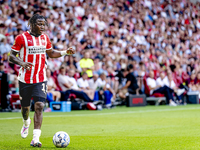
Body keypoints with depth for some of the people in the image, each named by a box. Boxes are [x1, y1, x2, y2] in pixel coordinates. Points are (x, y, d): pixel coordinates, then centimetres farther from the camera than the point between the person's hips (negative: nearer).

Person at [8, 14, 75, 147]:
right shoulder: (21, 38, -6)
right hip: (25, 79, -2)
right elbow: (12, 56, -5)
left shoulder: (45, 38, 8)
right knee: (25, 107, 11)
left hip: (41, 79, 2)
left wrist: (65, 52, 8)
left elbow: (50, 53, 23)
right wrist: (22, 63, -25)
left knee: (39, 106, -13)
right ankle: (26, 123, 48)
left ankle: (36, 139, -16)